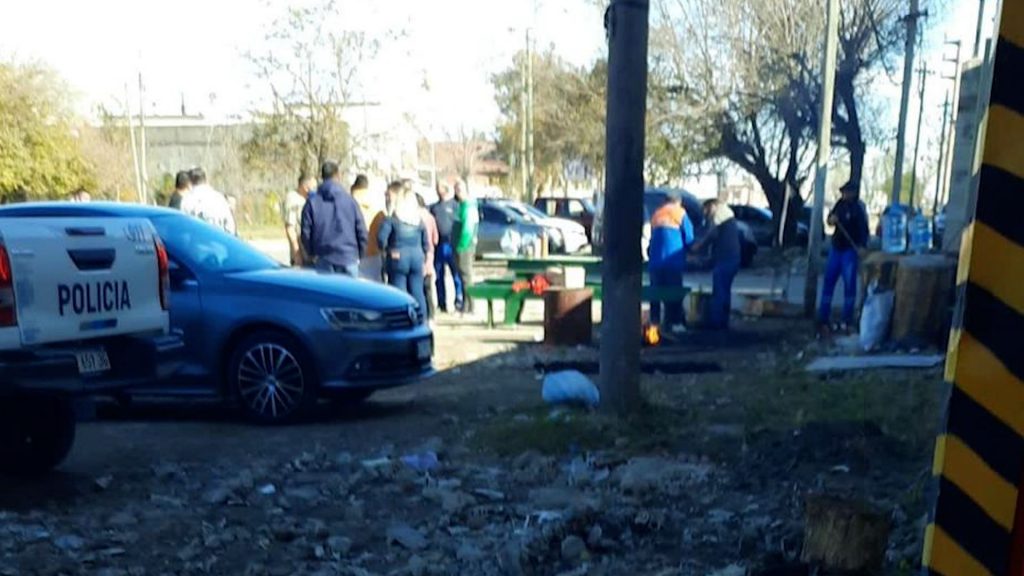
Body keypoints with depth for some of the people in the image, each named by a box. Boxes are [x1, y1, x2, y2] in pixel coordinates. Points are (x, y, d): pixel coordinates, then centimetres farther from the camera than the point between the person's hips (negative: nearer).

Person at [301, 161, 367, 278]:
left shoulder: (312, 202, 0)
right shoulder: (349, 200, -2)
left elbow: (306, 232, 0)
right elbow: (361, 231, -1)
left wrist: (312, 253, 15)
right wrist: (360, 254, 12)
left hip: (323, 259, 1)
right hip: (348, 256, -1)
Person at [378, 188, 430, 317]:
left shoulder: (392, 219, -5)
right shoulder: (419, 220, 8)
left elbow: (381, 237, -14)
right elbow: (426, 242, 11)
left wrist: (386, 250, 3)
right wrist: (424, 257, 20)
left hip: (398, 259, -4)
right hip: (417, 258, 4)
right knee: (418, 292, 9)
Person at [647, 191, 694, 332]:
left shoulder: (656, 214, 18)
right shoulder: (680, 213, 3)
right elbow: (688, 237, 2)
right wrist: (684, 250, 19)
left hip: (655, 261, 4)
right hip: (673, 260, -4)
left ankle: (655, 322, 9)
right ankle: (675, 322, -3)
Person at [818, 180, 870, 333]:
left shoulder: (859, 208, -13)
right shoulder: (841, 203, 5)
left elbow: (864, 230, -20)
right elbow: (830, 217, 17)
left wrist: (862, 247, -35)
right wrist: (831, 219, -7)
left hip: (850, 250, -6)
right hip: (836, 248, 6)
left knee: (849, 285, -3)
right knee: (828, 281, 7)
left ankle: (847, 322, 3)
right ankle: (823, 317, 14)